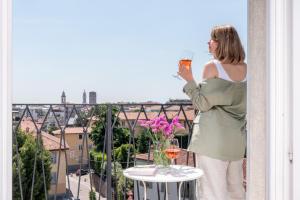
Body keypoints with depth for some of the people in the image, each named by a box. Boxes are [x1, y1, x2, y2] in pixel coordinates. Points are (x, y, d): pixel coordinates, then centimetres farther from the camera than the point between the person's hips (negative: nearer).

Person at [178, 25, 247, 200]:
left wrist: (189, 79, -5)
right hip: (237, 138, 7)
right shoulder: (245, 69, 8)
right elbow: (244, 104, 14)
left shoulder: (212, 67, -9)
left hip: (212, 136, -7)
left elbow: (203, 103, -10)